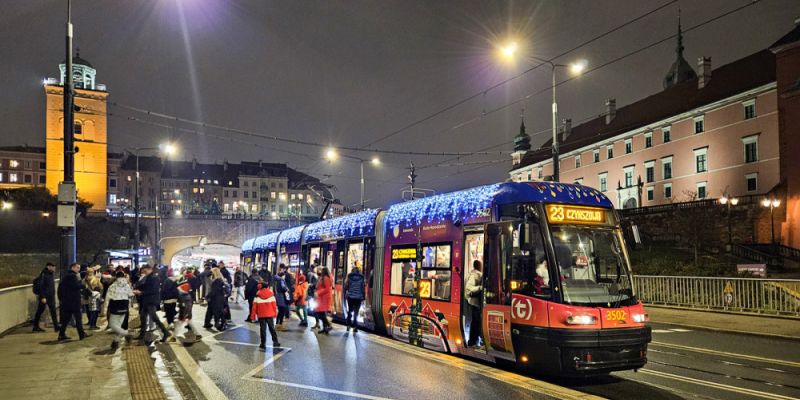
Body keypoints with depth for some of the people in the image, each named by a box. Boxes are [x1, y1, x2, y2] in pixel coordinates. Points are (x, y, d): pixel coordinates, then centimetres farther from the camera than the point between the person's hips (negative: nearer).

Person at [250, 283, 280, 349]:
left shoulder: (258, 295, -6)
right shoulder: (271, 294, -4)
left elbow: (254, 306, -5)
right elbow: (274, 304, -2)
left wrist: (253, 316, 1)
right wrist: (275, 313, 10)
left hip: (261, 315, -1)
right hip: (270, 314, 1)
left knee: (263, 329, 5)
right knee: (272, 328, 12)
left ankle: (263, 344, 6)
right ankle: (275, 341, 12)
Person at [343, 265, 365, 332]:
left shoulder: (349, 277, -1)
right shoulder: (361, 278, -1)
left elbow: (346, 286, -2)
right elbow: (363, 288, 0)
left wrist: (345, 294, 14)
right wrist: (363, 297, 6)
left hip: (350, 296, 0)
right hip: (358, 297, 0)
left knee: (350, 311, 16)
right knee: (356, 312, 4)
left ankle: (349, 325, 10)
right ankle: (355, 327, 1)